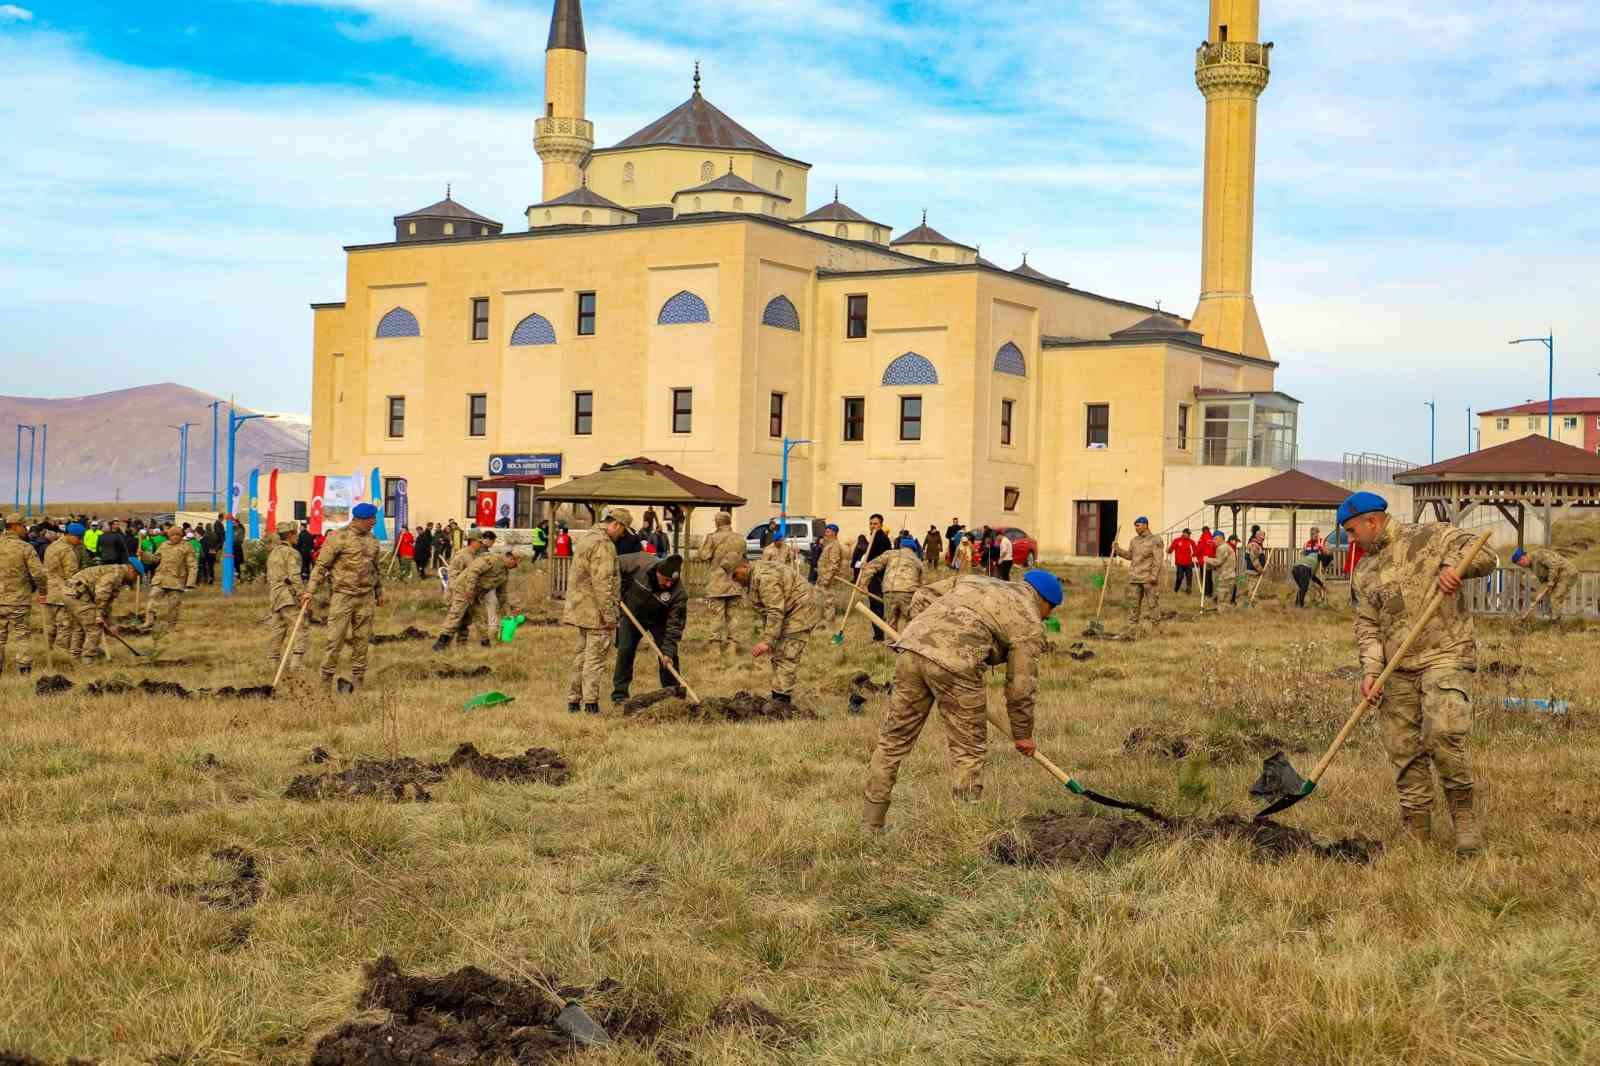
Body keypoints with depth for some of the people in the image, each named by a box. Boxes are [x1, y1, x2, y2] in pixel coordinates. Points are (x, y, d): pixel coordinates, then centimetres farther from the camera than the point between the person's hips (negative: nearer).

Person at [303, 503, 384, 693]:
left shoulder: (372, 540, 12)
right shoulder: (339, 537, -7)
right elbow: (321, 565, -8)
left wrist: (379, 592, 24)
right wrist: (310, 590, -14)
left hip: (366, 598, 6)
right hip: (343, 595, -6)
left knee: (362, 640, 7)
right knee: (335, 638, -6)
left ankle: (357, 680, 15)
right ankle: (326, 680, 2)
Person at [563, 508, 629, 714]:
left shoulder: (587, 540, 17)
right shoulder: (604, 546, -16)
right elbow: (602, 583, -22)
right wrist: (609, 615, -21)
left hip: (581, 610, 10)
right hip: (596, 612, -10)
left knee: (581, 656, 14)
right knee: (595, 658, -6)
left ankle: (573, 700, 18)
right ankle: (591, 703, -6)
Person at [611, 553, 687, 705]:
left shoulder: (678, 593, -32)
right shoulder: (641, 564, -32)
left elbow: (675, 624, -28)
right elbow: (617, 564, -14)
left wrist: (668, 650, -33)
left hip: (659, 621, 0)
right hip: (632, 614, 0)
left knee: (668, 656, -7)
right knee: (625, 651, -4)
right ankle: (619, 694, 3)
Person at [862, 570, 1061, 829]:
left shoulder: (976, 582, 32)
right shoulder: (1029, 625, 13)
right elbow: (1020, 687, 12)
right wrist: (1022, 734, 25)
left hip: (912, 645, 7)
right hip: (954, 663, -6)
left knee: (894, 737, 15)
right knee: (969, 749, 8)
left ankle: (871, 820, 22)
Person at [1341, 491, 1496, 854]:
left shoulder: (1430, 536, 0)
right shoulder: (1364, 570, 17)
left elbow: (1484, 557, -7)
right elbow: (1367, 624, 10)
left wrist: (1453, 566, -27)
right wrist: (1371, 670, -4)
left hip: (1445, 657, -6)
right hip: (1399, 671, 6)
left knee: (1442, 734, -23)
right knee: (1403, 749, 5)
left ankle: (1463, 816, -6)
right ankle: (1417, 831, 16)